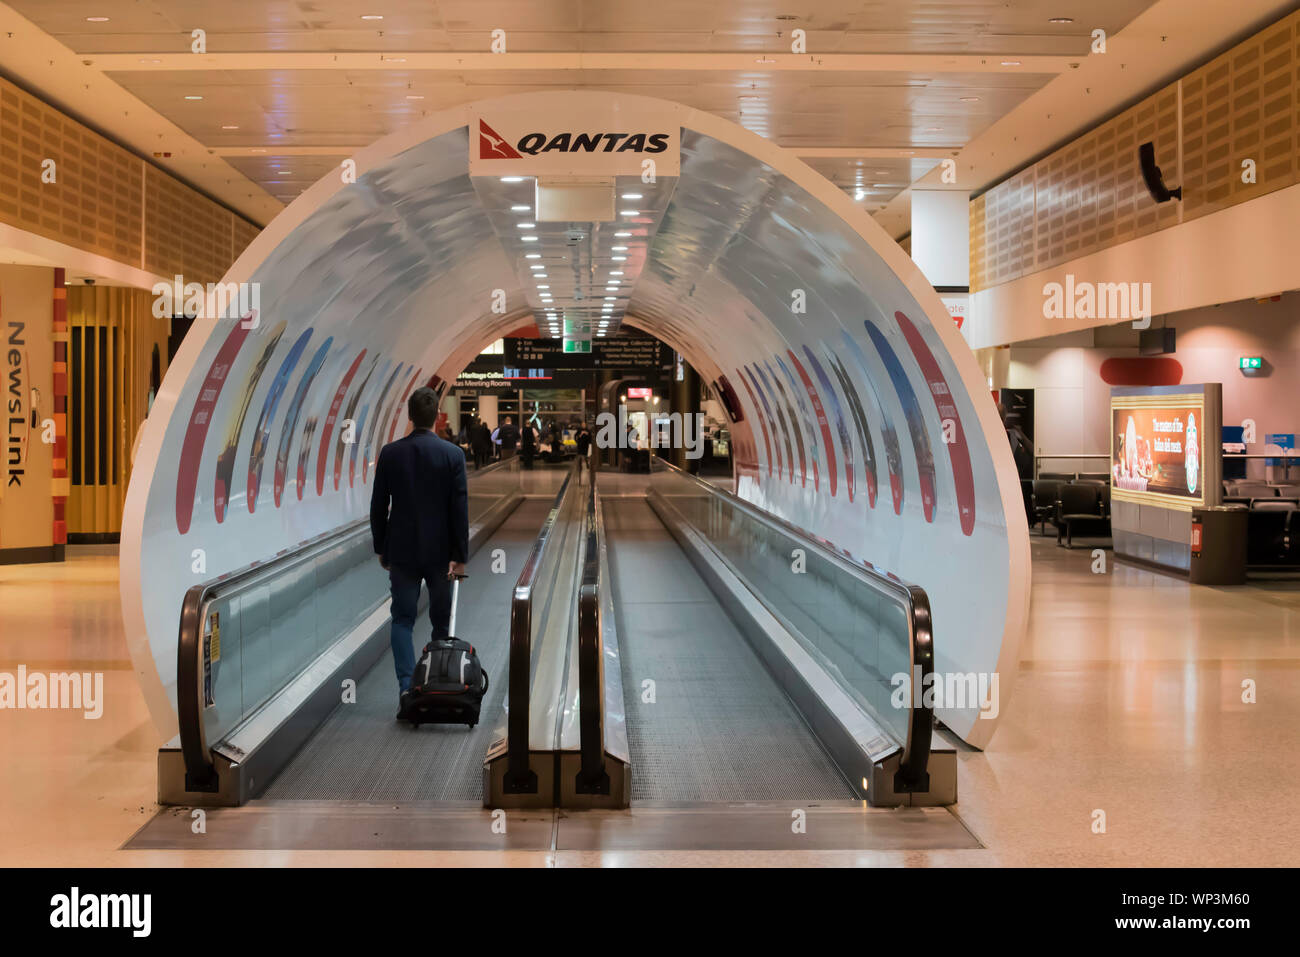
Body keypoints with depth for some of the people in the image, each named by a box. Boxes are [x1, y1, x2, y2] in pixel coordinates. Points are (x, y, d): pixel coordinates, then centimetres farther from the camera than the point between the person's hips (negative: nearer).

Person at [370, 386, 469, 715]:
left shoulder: (390, 453, -4)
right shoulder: (452, 454, -8)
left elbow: (378, 506, 1)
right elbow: (460, 508, -10)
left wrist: (381, 548, 13)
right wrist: (460, 556, -6)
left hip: (402, 551, 1)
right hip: (440, 551, -1)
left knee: (403, 620, 4)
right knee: (442, 620, 13)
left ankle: (406, 686, -13)